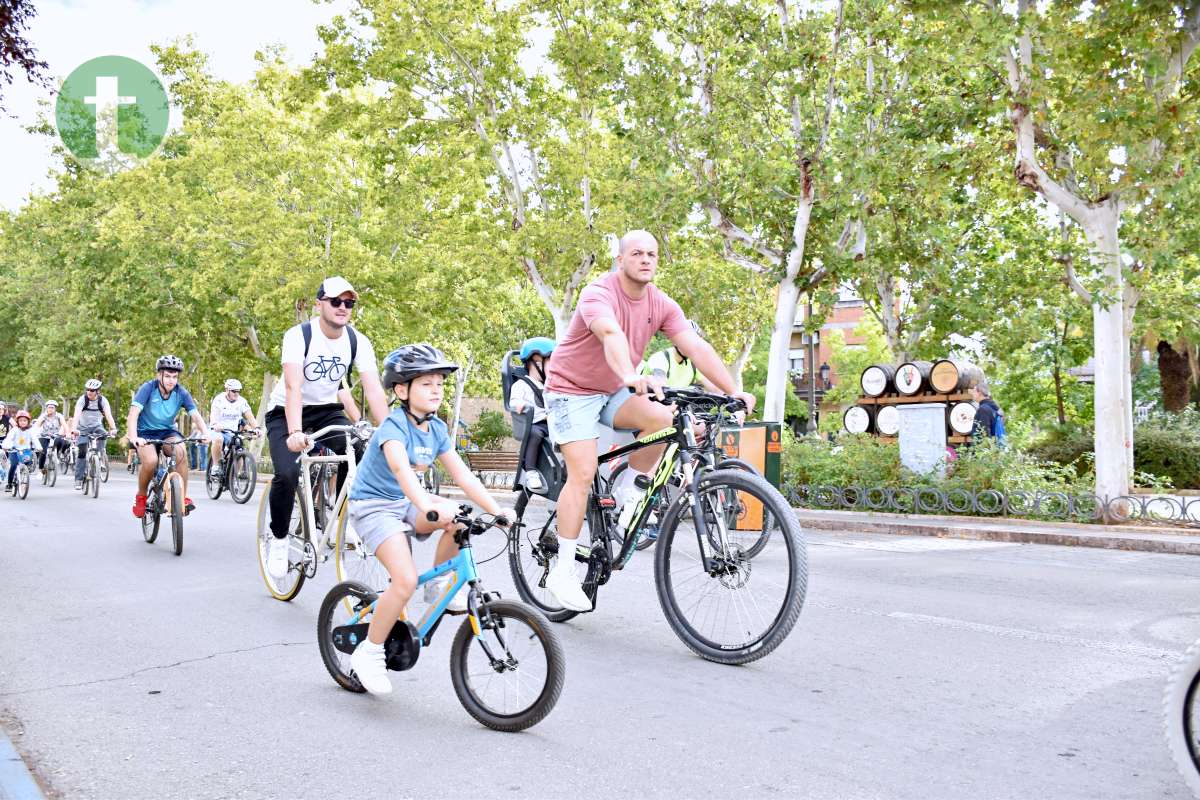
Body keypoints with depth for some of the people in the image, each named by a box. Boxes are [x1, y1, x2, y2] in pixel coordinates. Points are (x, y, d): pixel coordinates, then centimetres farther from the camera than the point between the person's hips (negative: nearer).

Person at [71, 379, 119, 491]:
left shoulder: (102, 400, -15)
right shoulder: (82, 399, -18)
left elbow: (108, 415, -27)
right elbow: (76, 415, -32)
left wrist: (113, 429, -44)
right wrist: (73, 429, -48)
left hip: (96, 426, 1)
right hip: (83, 428, -1)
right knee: (81, 452, -8)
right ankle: (79, 479, 0)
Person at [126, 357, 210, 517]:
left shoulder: (181, 393, -11)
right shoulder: (148, 388, -19)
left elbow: (196, 415, -17)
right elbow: (133, 413, -29)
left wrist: (205, 432, -37)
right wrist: (133, 437, -44)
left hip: (167, 431, 2)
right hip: (145, 432, -2)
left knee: (181, 451, -30)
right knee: (151, 460, -31)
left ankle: (183, 497, -20)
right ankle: (141, 496, -2)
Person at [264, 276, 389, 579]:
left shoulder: (358, 342, -11)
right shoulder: (298, 336, -21)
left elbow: (374, 390, -20)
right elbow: (293, 387, -33)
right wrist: (295, 432, -48)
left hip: (327, 410, 3)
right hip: (286, 413, -3)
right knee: (287, 474, -25)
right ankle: (279, 540, 0)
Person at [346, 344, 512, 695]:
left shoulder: (437, 429, 1)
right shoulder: (394, 425, -21)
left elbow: (462, 474, -2)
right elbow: (400, 467, -40)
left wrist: (497, 510, -13)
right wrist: (428, 507, -56)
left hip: (405, 504, 7)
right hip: (373, 505, -7)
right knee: (406, 580, -24)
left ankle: (439, 585, 0)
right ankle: (369, 652, -5)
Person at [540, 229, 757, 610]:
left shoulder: (662, 304, -5)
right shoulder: (599, 292, -23)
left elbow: (697, 348, -14)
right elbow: (611, 334, -44)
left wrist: (733, 391, -25)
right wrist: (631, 376, -63)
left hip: (611, 392, 5)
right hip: (571, 389, -5)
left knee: (661, 417, -24)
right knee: (583, 474, -16)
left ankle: (626, 488, -1)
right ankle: (563, 571, -6)